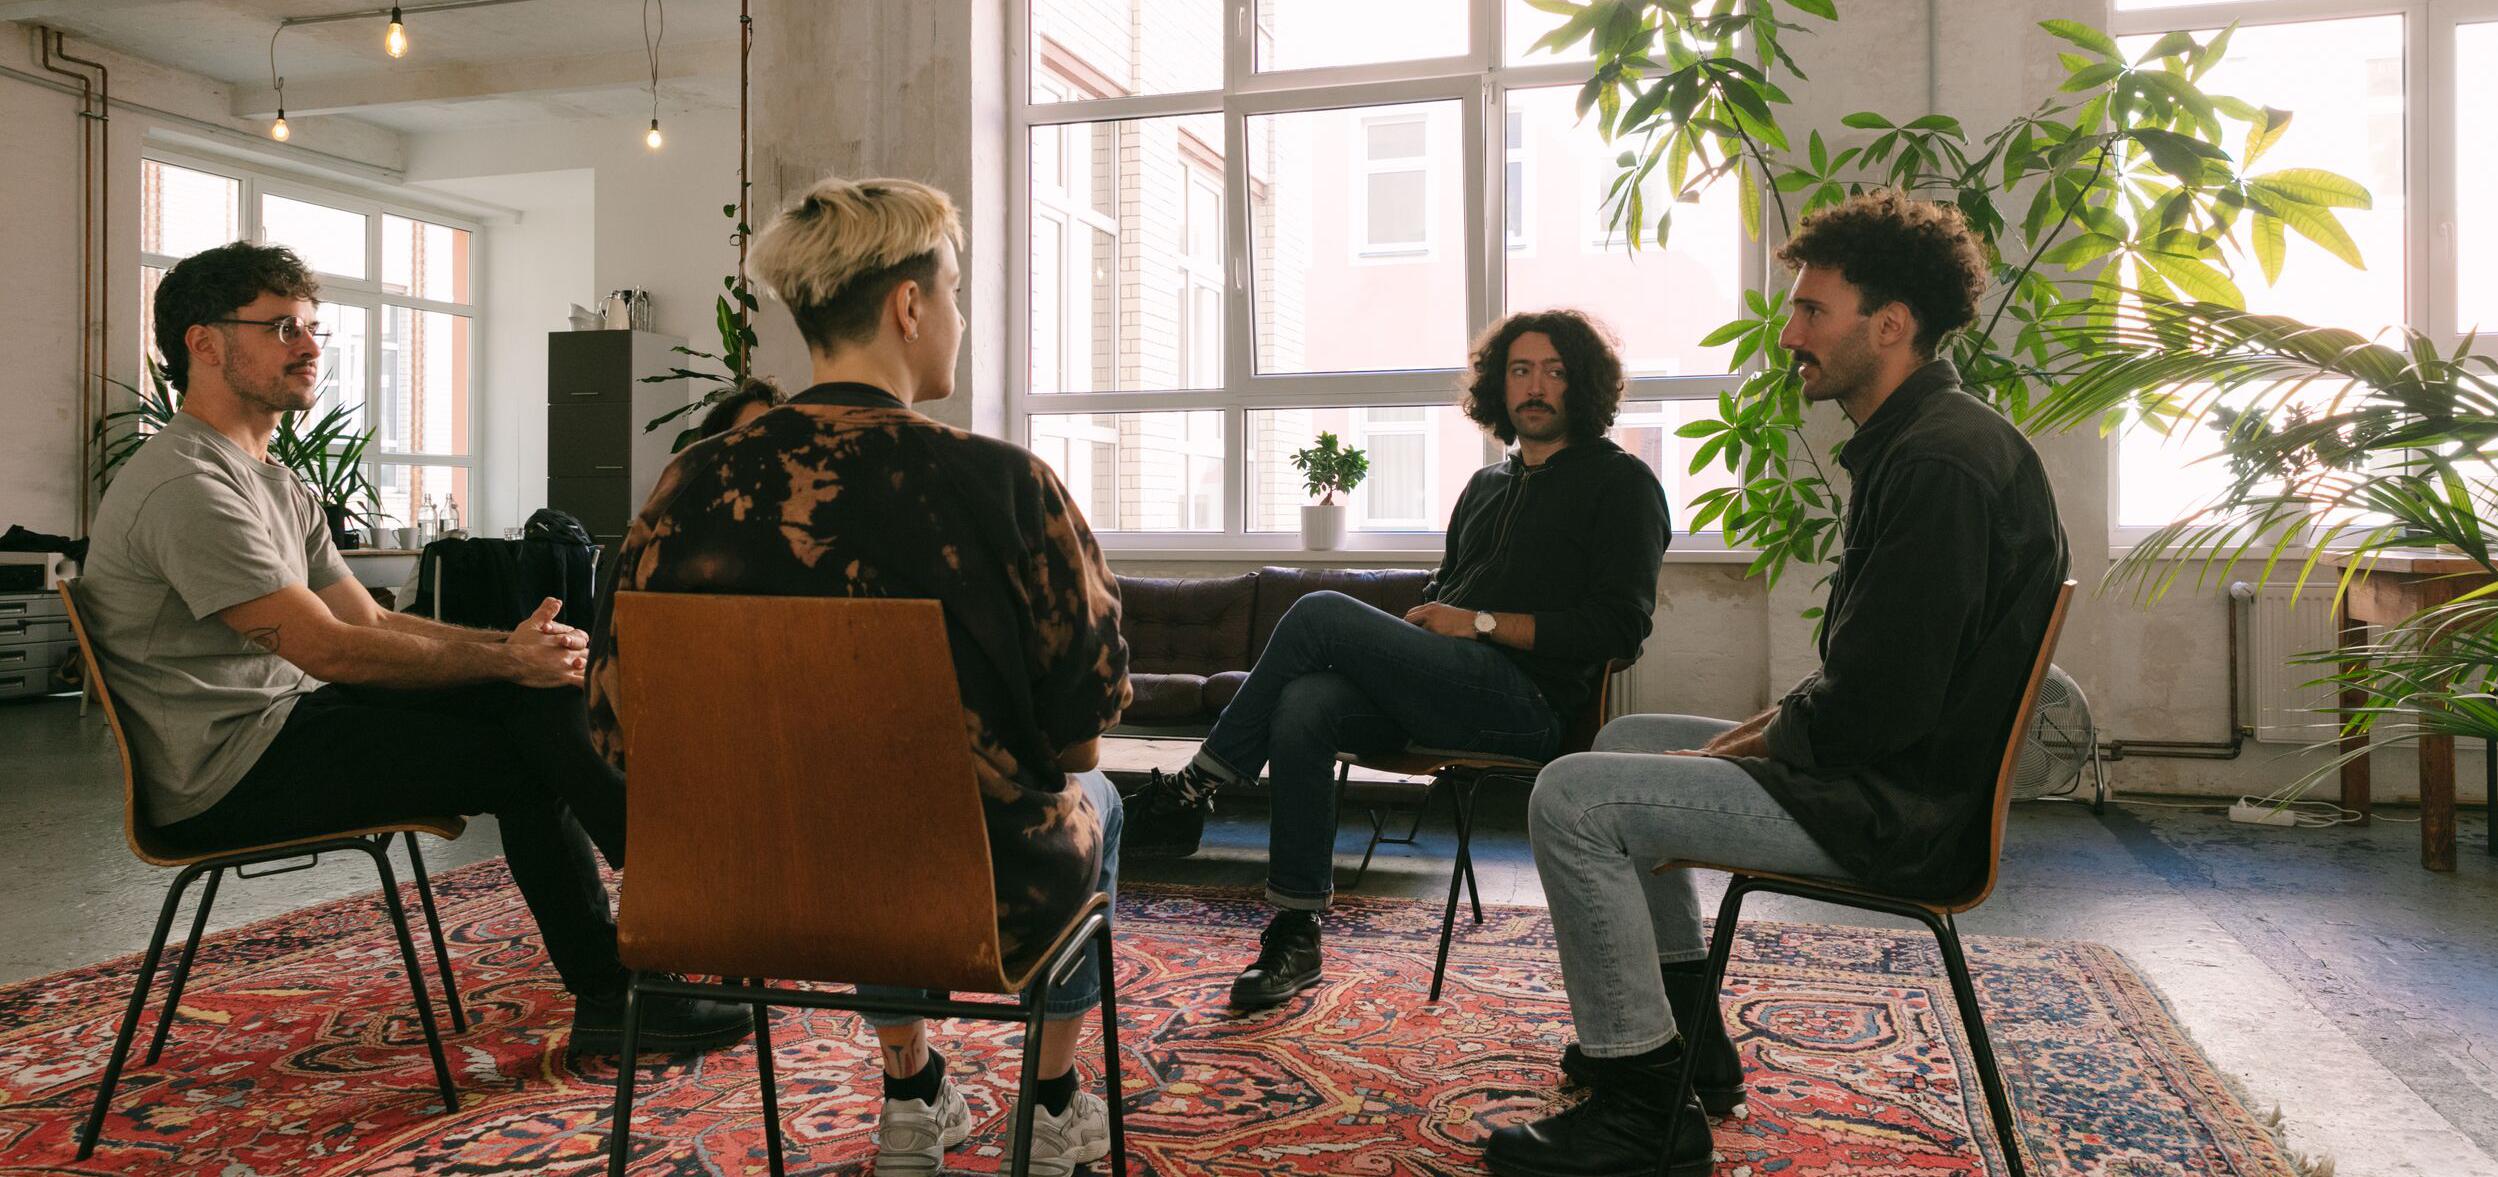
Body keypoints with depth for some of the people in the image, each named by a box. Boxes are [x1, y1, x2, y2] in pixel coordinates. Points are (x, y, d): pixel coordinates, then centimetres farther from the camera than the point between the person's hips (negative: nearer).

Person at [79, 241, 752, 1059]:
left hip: (287, 718, 9)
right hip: (230, 779, -9)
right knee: (532, 754, -16)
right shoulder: (185, 487, -16)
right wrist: (506, 661, -15)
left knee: (536, 702, -7)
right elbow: (331, 650, -22)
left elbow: (372, 621, 11)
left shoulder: (276, 487, 17)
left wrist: (511, 645, -5)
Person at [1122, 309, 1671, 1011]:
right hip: (1451, 687, 7)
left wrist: (1484, 623, -10)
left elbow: (1622, 626, -6)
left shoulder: (1622, 484, 6)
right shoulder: (1486, 485, 28)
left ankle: (1193, 791, -10)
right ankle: (1295, 937, -17)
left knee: (1321, 614, -22)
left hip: (1526, 698, -6)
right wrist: (1418, 627, 8)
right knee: (1303, 707, -24)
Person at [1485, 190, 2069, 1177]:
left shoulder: (1945, 461, -22)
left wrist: (1773, 738, -9)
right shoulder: (1918, 441, 13)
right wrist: (1777, 718, 5)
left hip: (1898, 810, -11)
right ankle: (1686, 1035, 26)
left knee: (1571, 798, -18)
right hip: (1887, 772, 11)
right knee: (1627, 740, 24)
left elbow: (1883, 700, -26)